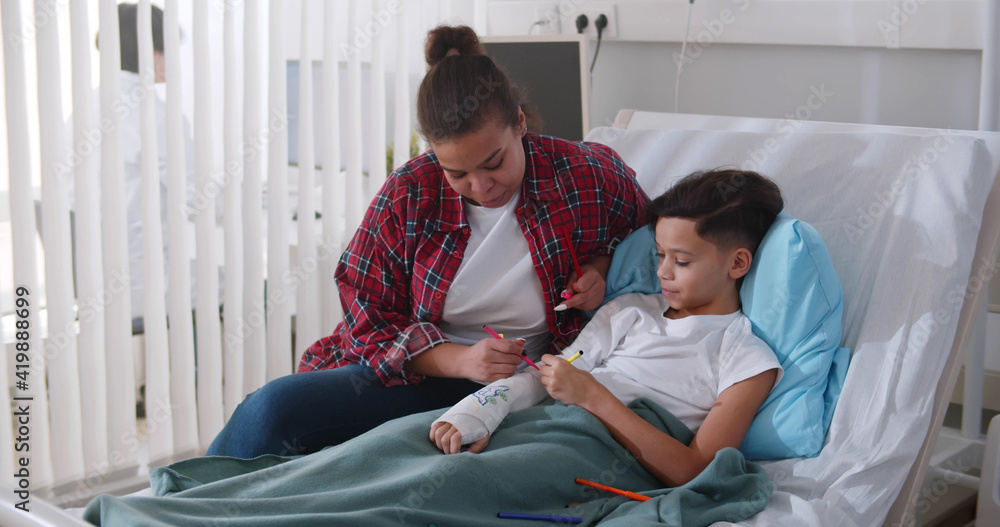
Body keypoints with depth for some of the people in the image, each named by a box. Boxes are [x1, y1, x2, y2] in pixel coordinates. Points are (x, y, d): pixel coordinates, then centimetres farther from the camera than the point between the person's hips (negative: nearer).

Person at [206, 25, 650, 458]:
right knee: (272, 408, -25)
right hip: (421, 371, 2)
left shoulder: (592, 175, -9)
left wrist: (604, 269, -9)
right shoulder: (408, 194, -8)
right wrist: (461, 360, -20)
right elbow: (369, 319, -5)